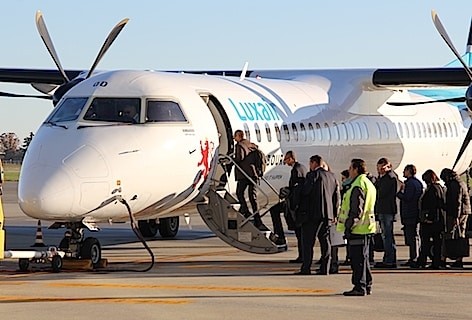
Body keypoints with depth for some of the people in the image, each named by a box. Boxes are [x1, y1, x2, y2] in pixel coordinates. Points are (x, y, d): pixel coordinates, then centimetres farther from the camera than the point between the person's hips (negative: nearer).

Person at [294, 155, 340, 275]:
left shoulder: (312, 175, -9)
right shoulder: (332, 176, 12)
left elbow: (305, 192, -11)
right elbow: (337, 196, 13)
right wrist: (334, 214, 15)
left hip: (313, 213, -6)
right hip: (328, 214, 6)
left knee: (307, 241, -2)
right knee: (325, 241, 8)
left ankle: (306, 268, -5)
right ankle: (325, 268, 5)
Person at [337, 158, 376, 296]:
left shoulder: (358, 186, -16)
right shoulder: (369, 184, 17)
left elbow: (356, 210, -20)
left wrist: (349, 226, -16)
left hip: (357, 228, -10)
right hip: (367, 228, 10)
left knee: (357, 259, -7)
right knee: (363, 258, 16)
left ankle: (360, 287, -7)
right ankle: (366, 286, 20)